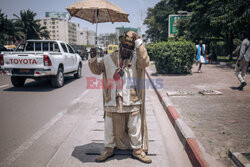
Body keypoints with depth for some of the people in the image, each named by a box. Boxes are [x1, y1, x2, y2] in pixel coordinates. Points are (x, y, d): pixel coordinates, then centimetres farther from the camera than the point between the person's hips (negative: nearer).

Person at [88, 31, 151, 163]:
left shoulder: (136, 59, -2)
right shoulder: (109, 59, 4)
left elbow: (145, 61, -23)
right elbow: (96, 70, 11)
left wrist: (138, 42, -24)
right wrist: (93, 59, -6)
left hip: (132, 103, -1)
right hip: (112, 102, 2)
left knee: (135, 128, 13)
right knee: (110, 128, 15)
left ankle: (137, 150, 34)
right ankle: (109, 149, 38)